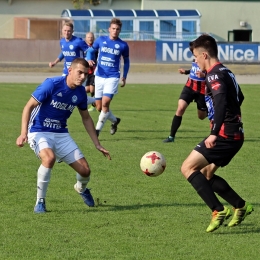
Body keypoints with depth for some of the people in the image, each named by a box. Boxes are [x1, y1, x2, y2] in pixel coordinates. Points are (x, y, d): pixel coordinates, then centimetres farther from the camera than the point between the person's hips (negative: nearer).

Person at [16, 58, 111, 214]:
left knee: (85, 170, -3)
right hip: (39, 132, -5)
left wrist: (97, 144, 14)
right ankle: (40, 201, -19)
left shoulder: (80, 92, -1)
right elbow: (29, 107, -16)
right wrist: (23, 133, -27)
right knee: (50, 158, -37)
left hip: (61, 134, 5)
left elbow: (86, 118, 15)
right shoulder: (52, 84, -19)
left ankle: (81, 188, 37)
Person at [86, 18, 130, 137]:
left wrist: (124, 76, 8)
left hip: (112, 77, -3)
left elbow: (126, 61, 14)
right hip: (99, 76, 3)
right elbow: (90, 51, 13)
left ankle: (97, 130, -10)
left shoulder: (123, 45, 0)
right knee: (99, 107, 6)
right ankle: (115, 120, 34)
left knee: (105, 103, -20)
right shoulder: (101, 40, 2)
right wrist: (89, 59, -9)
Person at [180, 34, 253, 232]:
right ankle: (241, 206, 17)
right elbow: (239, 98, 32)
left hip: (225, 134, -10)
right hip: (236, 134, 10)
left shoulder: (214, 75, -13)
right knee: (205, 174, 18)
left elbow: (221, 102, -30)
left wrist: (214, 133, -38)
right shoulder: (226, 72, 17)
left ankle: (218, 211, -18)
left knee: (188, 168, -11)